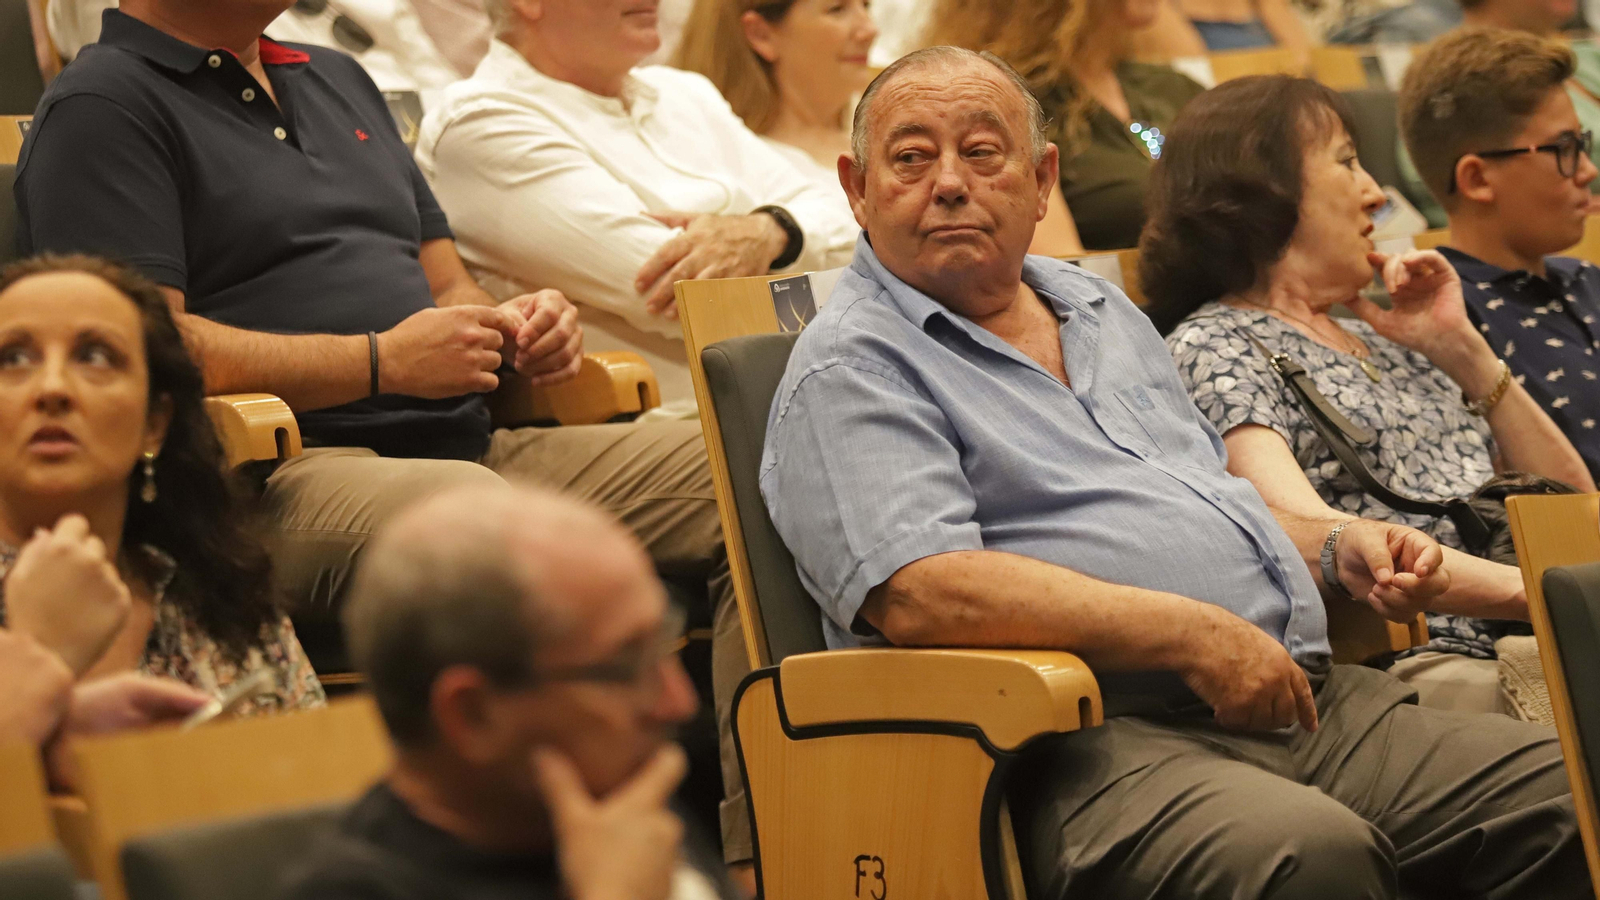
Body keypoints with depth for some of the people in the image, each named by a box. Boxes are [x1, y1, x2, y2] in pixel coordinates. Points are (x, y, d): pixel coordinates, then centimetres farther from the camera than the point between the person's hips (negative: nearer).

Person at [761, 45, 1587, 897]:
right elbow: (920, 593, -16)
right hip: (1097, 744, -8)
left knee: (1565, 793, -10)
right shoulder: (849, 370, -1)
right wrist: (1187, 634, -18)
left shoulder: (1101, 310, 25)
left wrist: (1335, 544, 14)